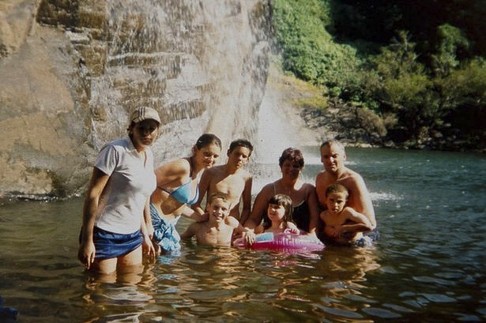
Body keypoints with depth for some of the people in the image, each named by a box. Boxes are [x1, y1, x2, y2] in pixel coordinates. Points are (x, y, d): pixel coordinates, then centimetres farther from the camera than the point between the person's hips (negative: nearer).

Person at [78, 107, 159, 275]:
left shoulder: (149, 155, 8)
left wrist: (145, 235, 20)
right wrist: (87, 240, -18)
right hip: (105, 235, -7)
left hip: (132, 236, 7)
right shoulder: (115, 151, -14)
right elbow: (92, 195, -16)